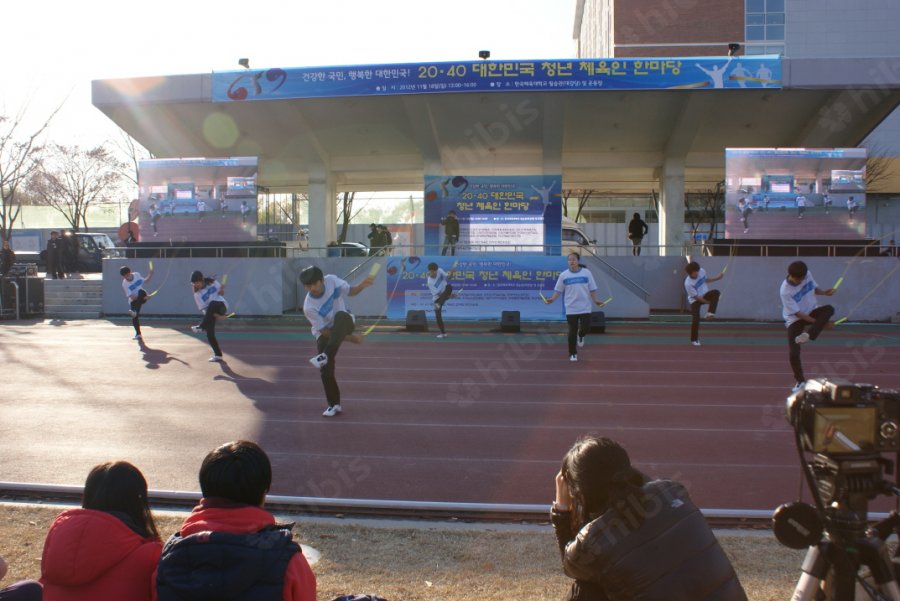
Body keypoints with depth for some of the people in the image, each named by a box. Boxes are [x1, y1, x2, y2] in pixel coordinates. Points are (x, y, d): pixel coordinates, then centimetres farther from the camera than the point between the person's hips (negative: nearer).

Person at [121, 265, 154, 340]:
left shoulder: (137, 274, -8)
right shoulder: (125, 284, -19)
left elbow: (145, 281, 13)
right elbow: (132, 297, -25)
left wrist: (150, 275, -3)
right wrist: (143, 297, -35)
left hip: (142, 297, 1)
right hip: (133, 301, -1)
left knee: (141, 291, -34)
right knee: (134, 317, -6)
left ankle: (135, 311, -33)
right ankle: (138, 334, 13)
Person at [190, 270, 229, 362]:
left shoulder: (212, 282, -6)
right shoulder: (197, 294, -9)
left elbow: (221, 294, 5)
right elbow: (204, 309, -12)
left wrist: (222, 290, -19)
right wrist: (216, 316, -24)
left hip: (222, 307, -2)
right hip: (211, 313, 2)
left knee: (212, 303, -37)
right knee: (210, 334, -9)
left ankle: (201, 327, -35)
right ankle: (218, 355, 9)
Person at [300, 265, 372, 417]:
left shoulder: (331, 280, -19)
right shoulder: (309, 307, -28)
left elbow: (351, 291, -2)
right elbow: (325, 331, -24)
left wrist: (362, 285, -24)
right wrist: (350, 338, -26)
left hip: (344, 323, 2)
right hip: (325, 333, -2)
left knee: (341, 315, -34)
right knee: (326, 369, -12)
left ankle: (325, 355, -39)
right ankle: (334, 404, 7)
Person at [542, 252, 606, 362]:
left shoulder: (586, 273, 1)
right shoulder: (564, 275, 1)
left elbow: (592, 289, 4)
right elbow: (558, 290, 4)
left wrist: (596, 300, -9)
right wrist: (552, 299, -12)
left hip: (585, 308, 0)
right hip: (571, 308, 0)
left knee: (586, 327, -7)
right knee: (572, 331, 2)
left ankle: (580, 336, 30)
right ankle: (573, 354, 15)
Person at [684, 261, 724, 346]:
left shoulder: (702, 271, -14)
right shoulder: (688, 283, -31)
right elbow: (696, 297, -22)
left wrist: (717, 278, 5)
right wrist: (709, 302, -18)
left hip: (705, 295, 5)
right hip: (695, 300, -4)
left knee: (716, 292, -27)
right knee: (696, 319, -12)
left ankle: (710, 313, -29)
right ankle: (694, 340, 5)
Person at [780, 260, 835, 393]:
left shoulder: (807, 275, -12)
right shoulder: (785, 291, -27)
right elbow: (797, 313, -23)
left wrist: (824, 292, -13)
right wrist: (818, 322, -24)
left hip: (812, 312, 4)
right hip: (795, 320, -4)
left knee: (829, 309, -31)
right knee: (793, 353, -13)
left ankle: (808, 335, -36)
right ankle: (800, 381, 8)